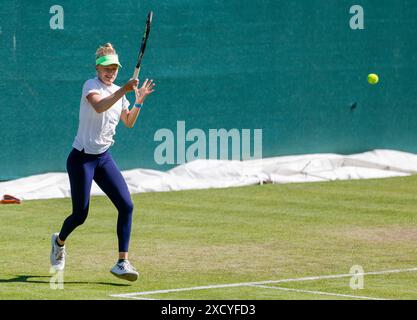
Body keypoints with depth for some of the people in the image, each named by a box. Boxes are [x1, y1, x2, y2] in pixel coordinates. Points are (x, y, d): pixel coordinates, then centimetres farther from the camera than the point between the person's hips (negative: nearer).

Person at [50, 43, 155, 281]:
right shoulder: (91, 85, -12)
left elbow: (129, 122, 22)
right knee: (80, 215, 0)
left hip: (103, 158, 6)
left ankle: (123, 262, -10)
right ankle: (59, 241, 34)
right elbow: (99, 106, -35)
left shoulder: (117, 91, 10)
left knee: (126, 205, -11)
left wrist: (139, 101, 8)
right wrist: (123, 91, -44)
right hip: (82, 158, -6)